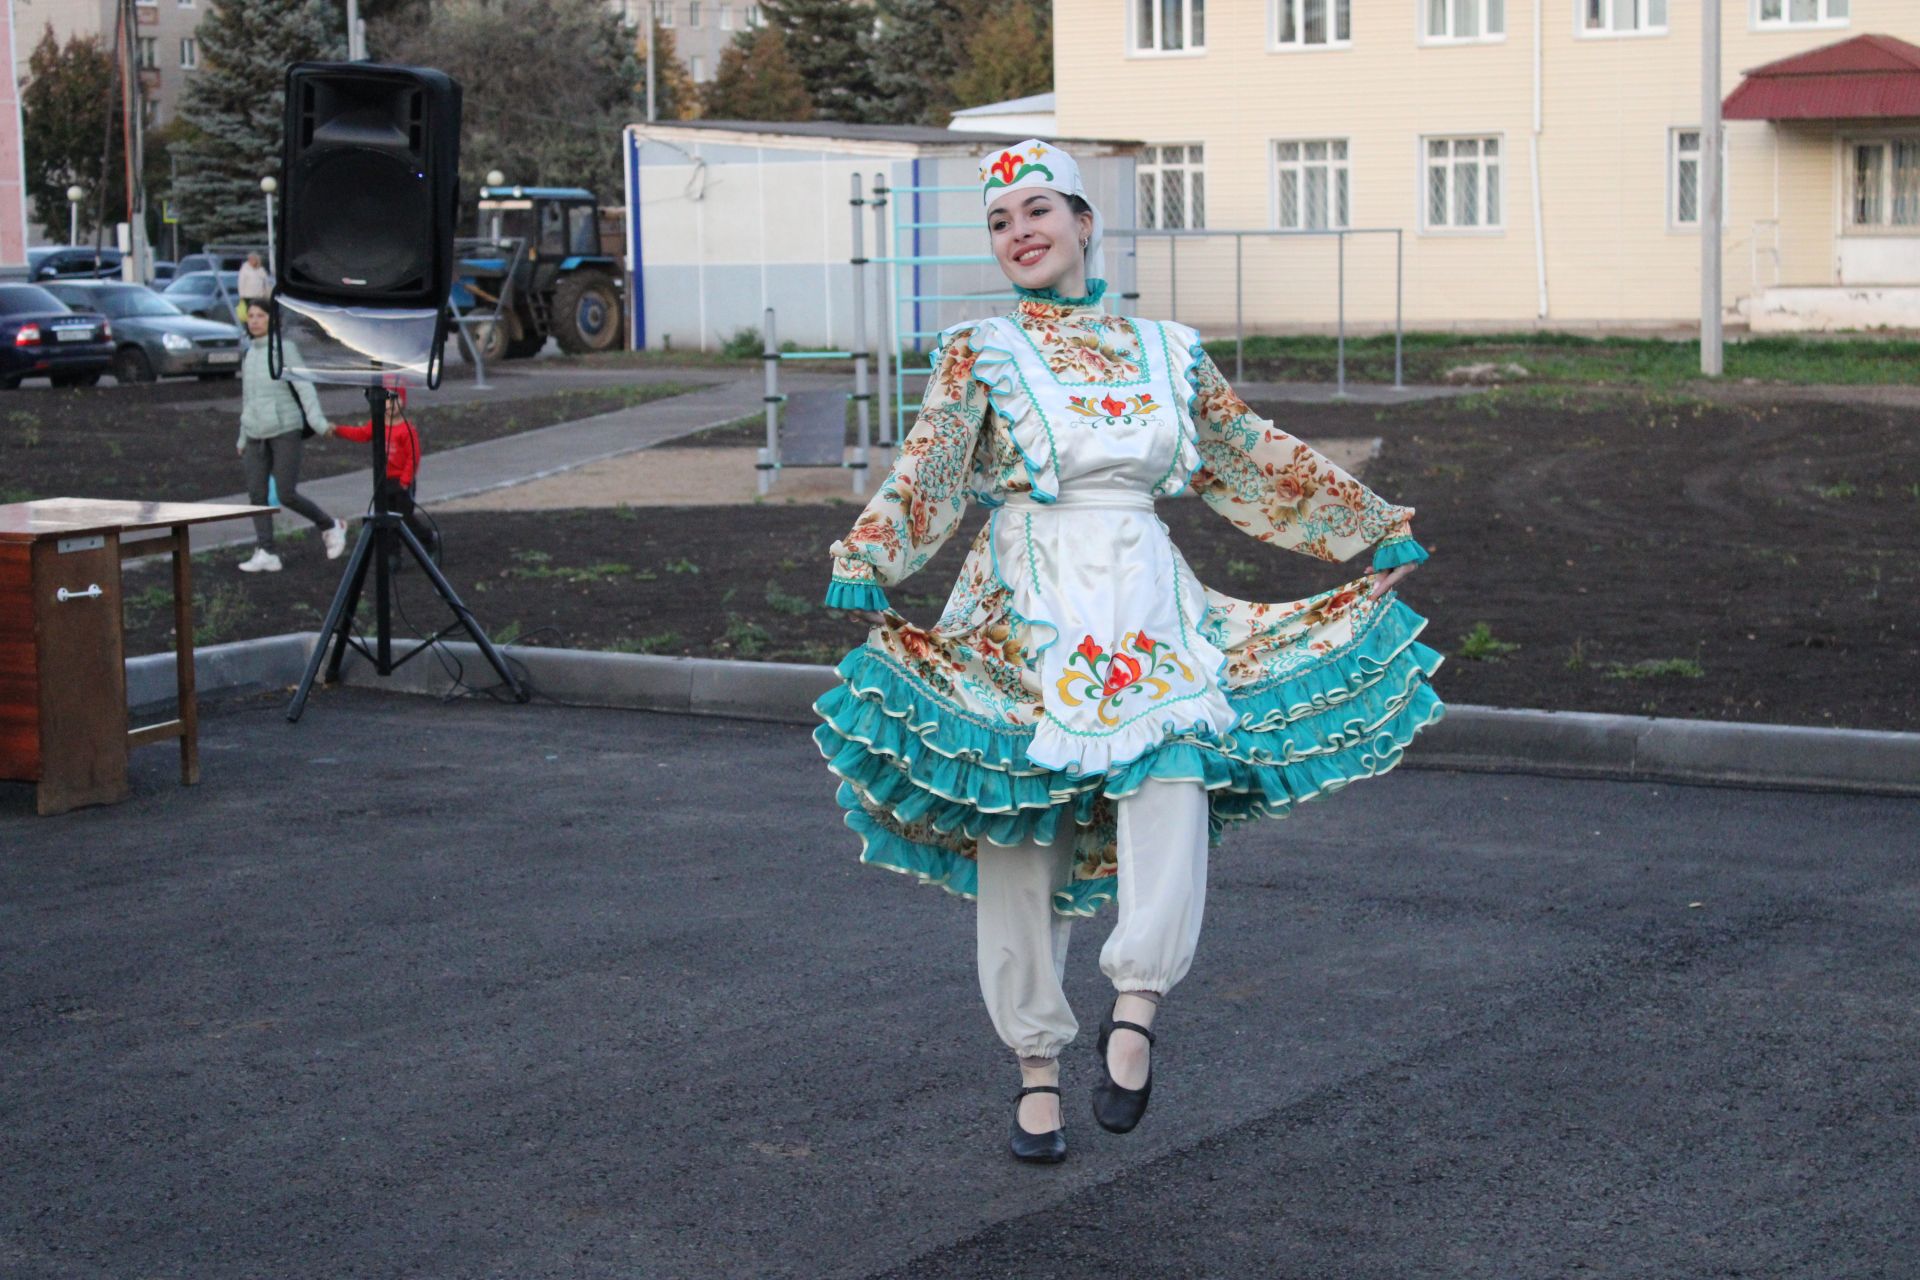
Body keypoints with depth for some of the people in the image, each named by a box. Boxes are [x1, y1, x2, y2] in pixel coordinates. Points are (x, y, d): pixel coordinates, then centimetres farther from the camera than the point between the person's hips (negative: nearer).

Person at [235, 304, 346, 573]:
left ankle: (330, 527, 13)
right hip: (257, 434, 6)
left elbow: (304, 386, -13)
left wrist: (318, 421, -26)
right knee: (256, 493, -3)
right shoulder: (249, 355, 15)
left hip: (286, 431, -6)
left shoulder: (285, 350, -5)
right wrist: (243, 437, 26)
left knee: (287, 495, -9)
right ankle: (266, 553, -2)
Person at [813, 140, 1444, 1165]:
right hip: (1026, 619, -2)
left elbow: (1260, 460, 24)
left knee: (1174, 786, -24)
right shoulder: (980, 353, 5)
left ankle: (1135, 1006, -24)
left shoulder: (1168, 353, 13)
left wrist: (1377, 527, 28)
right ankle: (1038, 1070, 8)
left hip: (1150, 613, 2)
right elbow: (925, 468, -11)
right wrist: (866, 561, -29)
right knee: (1020, 838, -1)